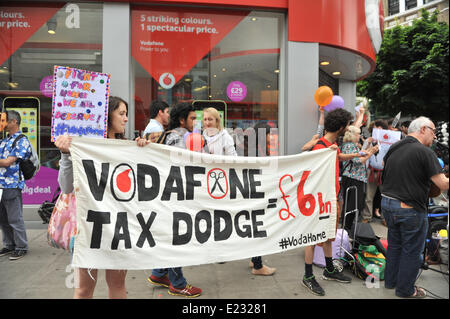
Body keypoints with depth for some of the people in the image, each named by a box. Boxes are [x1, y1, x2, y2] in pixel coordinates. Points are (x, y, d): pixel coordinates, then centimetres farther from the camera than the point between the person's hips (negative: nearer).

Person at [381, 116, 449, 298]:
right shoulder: (424, 152, -16)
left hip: (387, 203, 7)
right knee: (412, 250, 9)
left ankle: (391, 280, 35)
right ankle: (405, 289, 22)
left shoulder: (393, 148, 7)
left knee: (394, 245, 22)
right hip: (410, 208, -7)